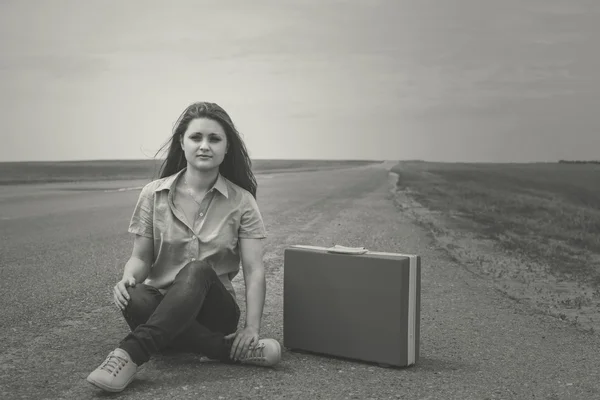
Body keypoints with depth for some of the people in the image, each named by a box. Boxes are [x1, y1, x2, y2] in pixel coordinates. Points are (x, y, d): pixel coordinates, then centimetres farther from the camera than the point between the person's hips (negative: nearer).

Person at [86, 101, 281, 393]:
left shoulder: (241, 202, -3)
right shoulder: (154, 195, 0)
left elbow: (254, 270, -9)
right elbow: (141, 257, 2)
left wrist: (252, 329, -23)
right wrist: (128, 279, -23)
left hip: (212, 308, -1)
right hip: (162, 302, 2)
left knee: (198, 269, -34)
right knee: (135, 300, -34)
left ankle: (132, 352, -42)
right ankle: (236, 351, -31)